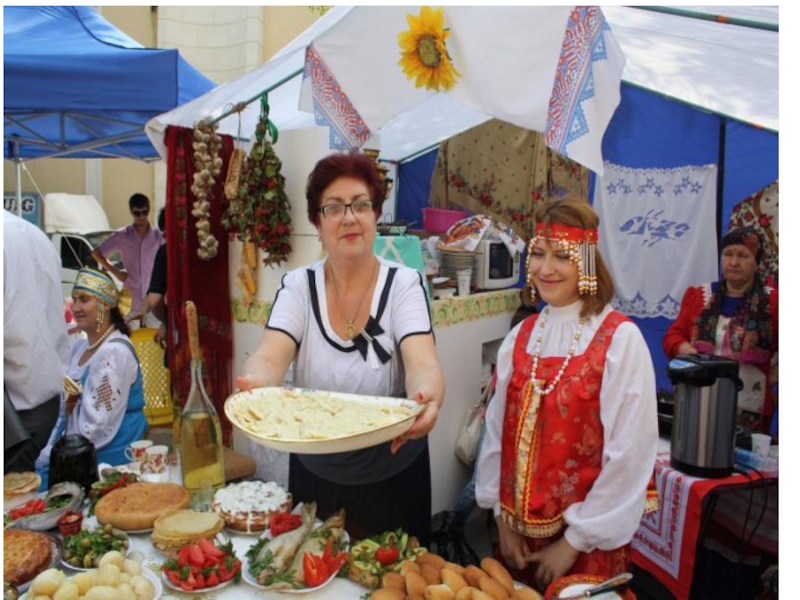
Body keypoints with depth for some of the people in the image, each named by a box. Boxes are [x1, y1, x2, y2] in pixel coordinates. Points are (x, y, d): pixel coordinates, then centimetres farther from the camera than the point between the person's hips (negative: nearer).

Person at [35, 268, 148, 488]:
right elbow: (65, 414, 16)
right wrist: (47, 455, 5)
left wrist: (51, 457, -11)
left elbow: (97, 428, -20)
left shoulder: (115, 352, -18)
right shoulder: (81, 348, 11)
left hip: (108, 461, -8)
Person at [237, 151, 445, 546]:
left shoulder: (404, 283, -11)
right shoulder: (298, 285, -6)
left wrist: (426, 396, -47)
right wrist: (255, 384, -42)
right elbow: (269, 357, -19)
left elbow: (422, 363, -25)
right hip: (314, 473, 2)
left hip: (392, 475, -1)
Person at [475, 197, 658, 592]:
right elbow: (497, 431, 3)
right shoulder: (519, 338, 0)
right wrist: (502, 518, 1)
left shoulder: (621, 340, -15)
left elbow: (628, 455, -16)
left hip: (587, 544, -4)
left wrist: (575, 541, -11)